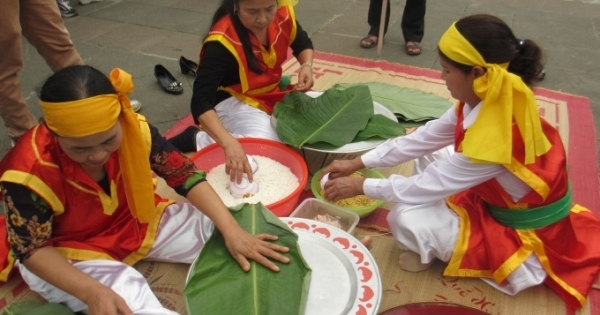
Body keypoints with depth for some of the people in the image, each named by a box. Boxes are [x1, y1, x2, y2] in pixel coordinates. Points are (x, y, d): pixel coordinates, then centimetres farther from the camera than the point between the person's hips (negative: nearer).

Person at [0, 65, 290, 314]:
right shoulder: (31, 171, -29)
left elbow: (185, 175, -17)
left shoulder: (133, 127, -21)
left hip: (135, 220, 4)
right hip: (68, 253, -3)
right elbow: (32, 249, -19)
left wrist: (232, 232, -26)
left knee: (219, 236, -9)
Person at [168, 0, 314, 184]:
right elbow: (201, 101, -38)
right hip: (235, 101, -7)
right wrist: (229, 143, -53)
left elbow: (303, 44, 9)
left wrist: (306, 66, -15)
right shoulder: (222, 42, -30)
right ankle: (199, 139, -8)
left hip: (274, 93, 7)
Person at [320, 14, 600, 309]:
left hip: (523, 231, -8)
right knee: (431, 157, 8)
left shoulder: (495, 138, -37)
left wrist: (362, 186, -13)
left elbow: (429, 186, -26)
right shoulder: (485, 103, -11)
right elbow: (422, 139, -3)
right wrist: (356, 164, -1)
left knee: (406, 220, -21)